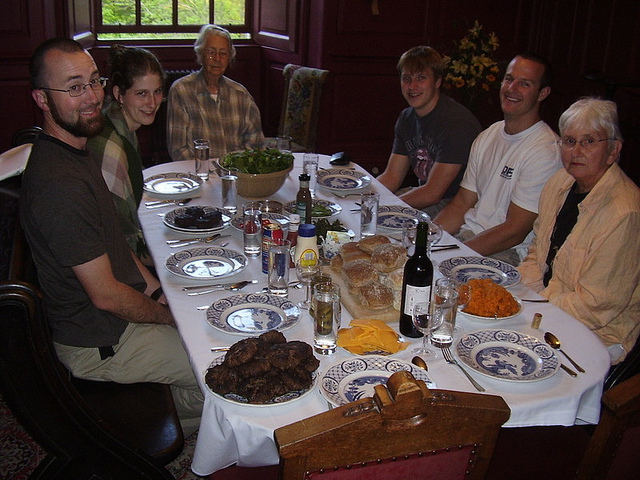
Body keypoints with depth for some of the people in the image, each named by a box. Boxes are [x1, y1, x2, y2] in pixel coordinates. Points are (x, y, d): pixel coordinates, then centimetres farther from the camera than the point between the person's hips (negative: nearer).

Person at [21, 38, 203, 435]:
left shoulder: (77, 153, 5)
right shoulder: (59, 183, -30)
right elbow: (106, 295, -25)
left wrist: (155, 289, 3)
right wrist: (170, 316, -10)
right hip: (99, 344, -10)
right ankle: (172, 429, 23)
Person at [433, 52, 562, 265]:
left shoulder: (546, 151, -14)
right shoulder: (487, 137, 11)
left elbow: (514, 232, -17)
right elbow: (462, 203, 11)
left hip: (507, 255, -7)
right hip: (467, 235, 7)